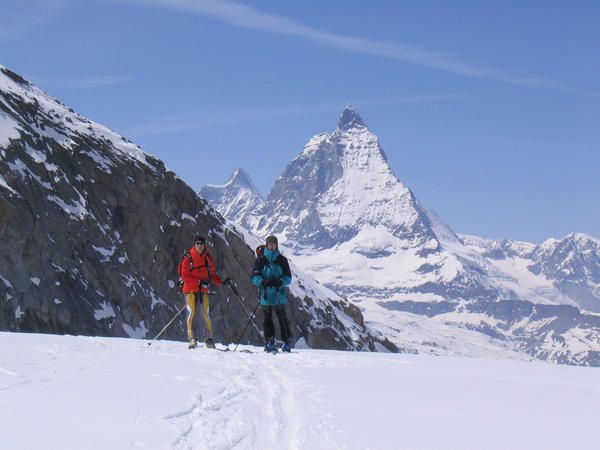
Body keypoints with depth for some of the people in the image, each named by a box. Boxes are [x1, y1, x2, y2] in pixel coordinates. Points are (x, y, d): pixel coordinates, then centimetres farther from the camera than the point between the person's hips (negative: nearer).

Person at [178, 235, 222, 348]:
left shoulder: (208, 257, 6)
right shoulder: (188, 258, -7)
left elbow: (212, 274, 14)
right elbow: (185, 277, -11)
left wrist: (221, 282, -3)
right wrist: (199, 282, -18)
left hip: (204, 289, 3)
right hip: (190, 289, -3)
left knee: (207, 313, -3)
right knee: (191, 312, -13)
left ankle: (210, 338, 3)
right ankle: (191, 338, -10)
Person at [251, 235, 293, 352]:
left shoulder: (282, 260, 5)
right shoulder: (260, 259, 4)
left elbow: (288, 278, 3)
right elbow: (254, 277, -1)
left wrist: (279, 282, -18)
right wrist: (263, 282, -21)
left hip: (279, 294, 0)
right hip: (266, 295, 0)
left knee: (282, 318, -1)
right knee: (267, 318, -2)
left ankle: (286, 342, 5)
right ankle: (269, 342, 1)